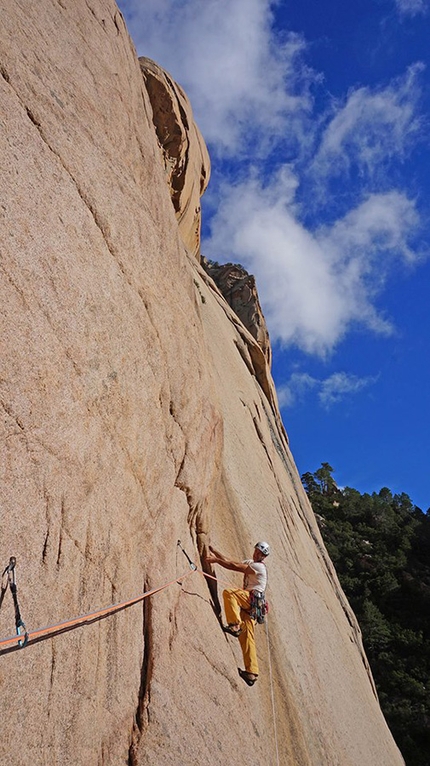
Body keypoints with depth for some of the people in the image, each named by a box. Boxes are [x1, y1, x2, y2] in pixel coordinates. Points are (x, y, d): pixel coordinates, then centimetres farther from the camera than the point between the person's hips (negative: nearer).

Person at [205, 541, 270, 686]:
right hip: (248, 604, 8)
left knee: (228, 592, -28)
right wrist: (213, 551, 10)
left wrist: (216, 560, -13)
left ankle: (235, 625, -30)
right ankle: (251, 672, -2)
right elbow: (230, 562, 18)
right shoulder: (249, 562, 26)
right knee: (246, 636, -1)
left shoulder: (260, 567, -3)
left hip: (253, 599, -8)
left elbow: (235, 566, -11)